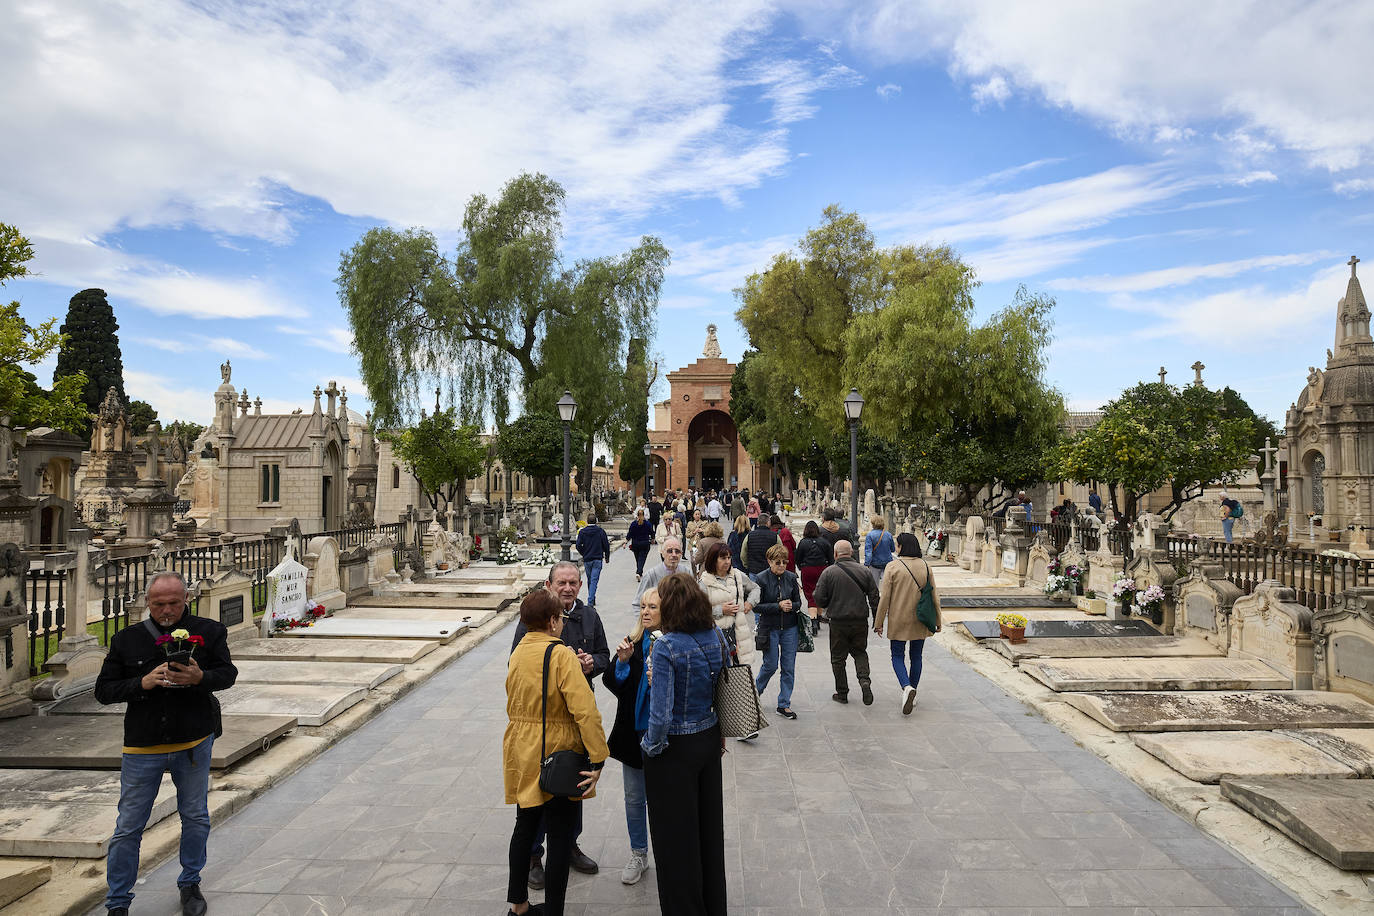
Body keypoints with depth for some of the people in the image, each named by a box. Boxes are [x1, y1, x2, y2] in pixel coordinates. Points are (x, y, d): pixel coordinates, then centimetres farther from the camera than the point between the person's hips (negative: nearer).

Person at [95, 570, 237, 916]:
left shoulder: (209, 631, -4)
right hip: (142, 747, 0)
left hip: (194, 742, 0)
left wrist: (200, 677, -26)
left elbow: (228, 673, -4)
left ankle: (190, 884, 35)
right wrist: (143, 683, -19)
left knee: (196, 818, 15)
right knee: (128, 828, 7)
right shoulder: (126, 639, -1)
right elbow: (103, 690, -1)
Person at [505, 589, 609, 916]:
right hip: (557, 755, -7)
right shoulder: (562, 655, -20)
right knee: (561, 837, 6)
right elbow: (585, 710, -26)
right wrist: (598, 758, -22)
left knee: (525, 825, 22)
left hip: (521, 754, 7)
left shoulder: (517, 652, 2)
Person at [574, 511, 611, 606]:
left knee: (589, 580, 17)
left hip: (587, 559, 2)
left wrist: (584, 554, 12)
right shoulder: (601, 531, -4)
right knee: (594, 580, -5)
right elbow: (606, 545, -2)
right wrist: (607, 557, 11)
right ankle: (591, 601, -18)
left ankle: (592, 600, 27)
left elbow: (578, 546, -6)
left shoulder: (582, 532, -2)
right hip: (598, 559, -2)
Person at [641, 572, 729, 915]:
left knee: (676, 836, 12)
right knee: (709, 826, 22)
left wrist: (651, 745, -9)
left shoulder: (667, 646, -25)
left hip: (674, 748, -6)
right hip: (709, 741, 7)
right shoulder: (717, 636, -6)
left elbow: (661, 715, -26)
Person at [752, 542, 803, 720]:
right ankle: (756, 690, 31)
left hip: (790, 628, 3)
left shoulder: (791, 577, 0)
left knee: (789, 667, 4)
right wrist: (778, 606, -20)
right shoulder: (761, 579, -10)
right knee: (771, 665, 2)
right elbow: (757, 606, -12)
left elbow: (798, 602, 6)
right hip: (769, 628, -3)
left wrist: (791, 606, -16)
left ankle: (784, 705, 15)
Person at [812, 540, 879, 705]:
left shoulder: (828, 572, -8)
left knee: (838, 658, 10)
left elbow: (819, 598, -8)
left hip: (838, 622, -2)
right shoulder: (863, 571, 0)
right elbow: (874, 597, 2)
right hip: (860, 621, 3)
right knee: (860, 653, 19)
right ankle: (864, 680, -4)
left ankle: (842, 693, 16)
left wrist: (825, 607, 15)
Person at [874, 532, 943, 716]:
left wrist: (879, 622, -2)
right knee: (916, 656, 17)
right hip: (920, 621, 3)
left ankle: (907, 687, -15)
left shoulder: (893, 566, -12)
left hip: (898, 621, -3)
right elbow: (934, 595, 3)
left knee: (898, 656, 9)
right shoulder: (925, 566, -1)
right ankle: (912, 694, 23)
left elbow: (884, 597, -10)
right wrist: (937, 621, 12)